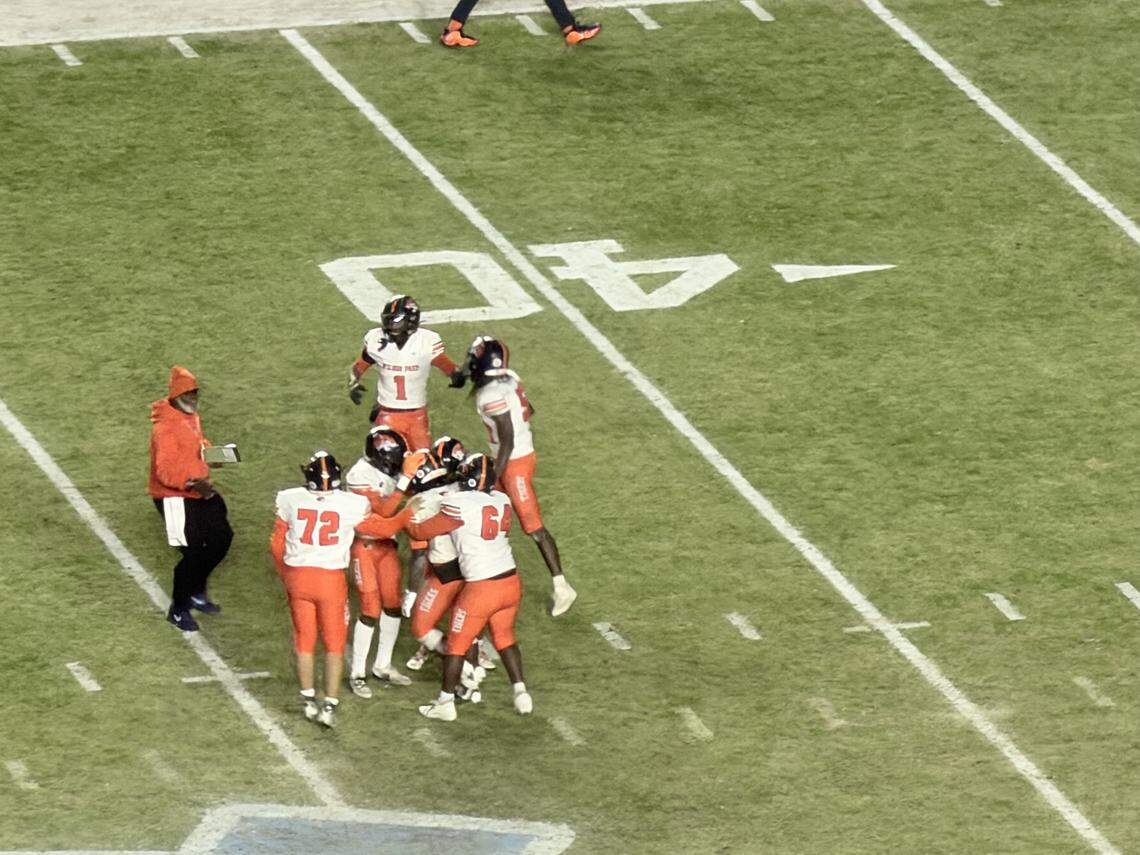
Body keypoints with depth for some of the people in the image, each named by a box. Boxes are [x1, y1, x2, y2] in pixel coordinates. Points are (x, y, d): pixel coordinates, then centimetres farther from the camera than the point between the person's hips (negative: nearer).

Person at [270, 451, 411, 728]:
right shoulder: (351, 505, -11)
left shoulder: (290, 500, -6)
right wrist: (409, 513, 21)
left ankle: (309, 700, 23)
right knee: (334, 643, 10)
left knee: (304, 639, 17)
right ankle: (329, 705, 5)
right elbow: (383, 528, 4)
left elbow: (277, 544, 5)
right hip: (331, 578, -2)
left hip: (297, 576, 2)